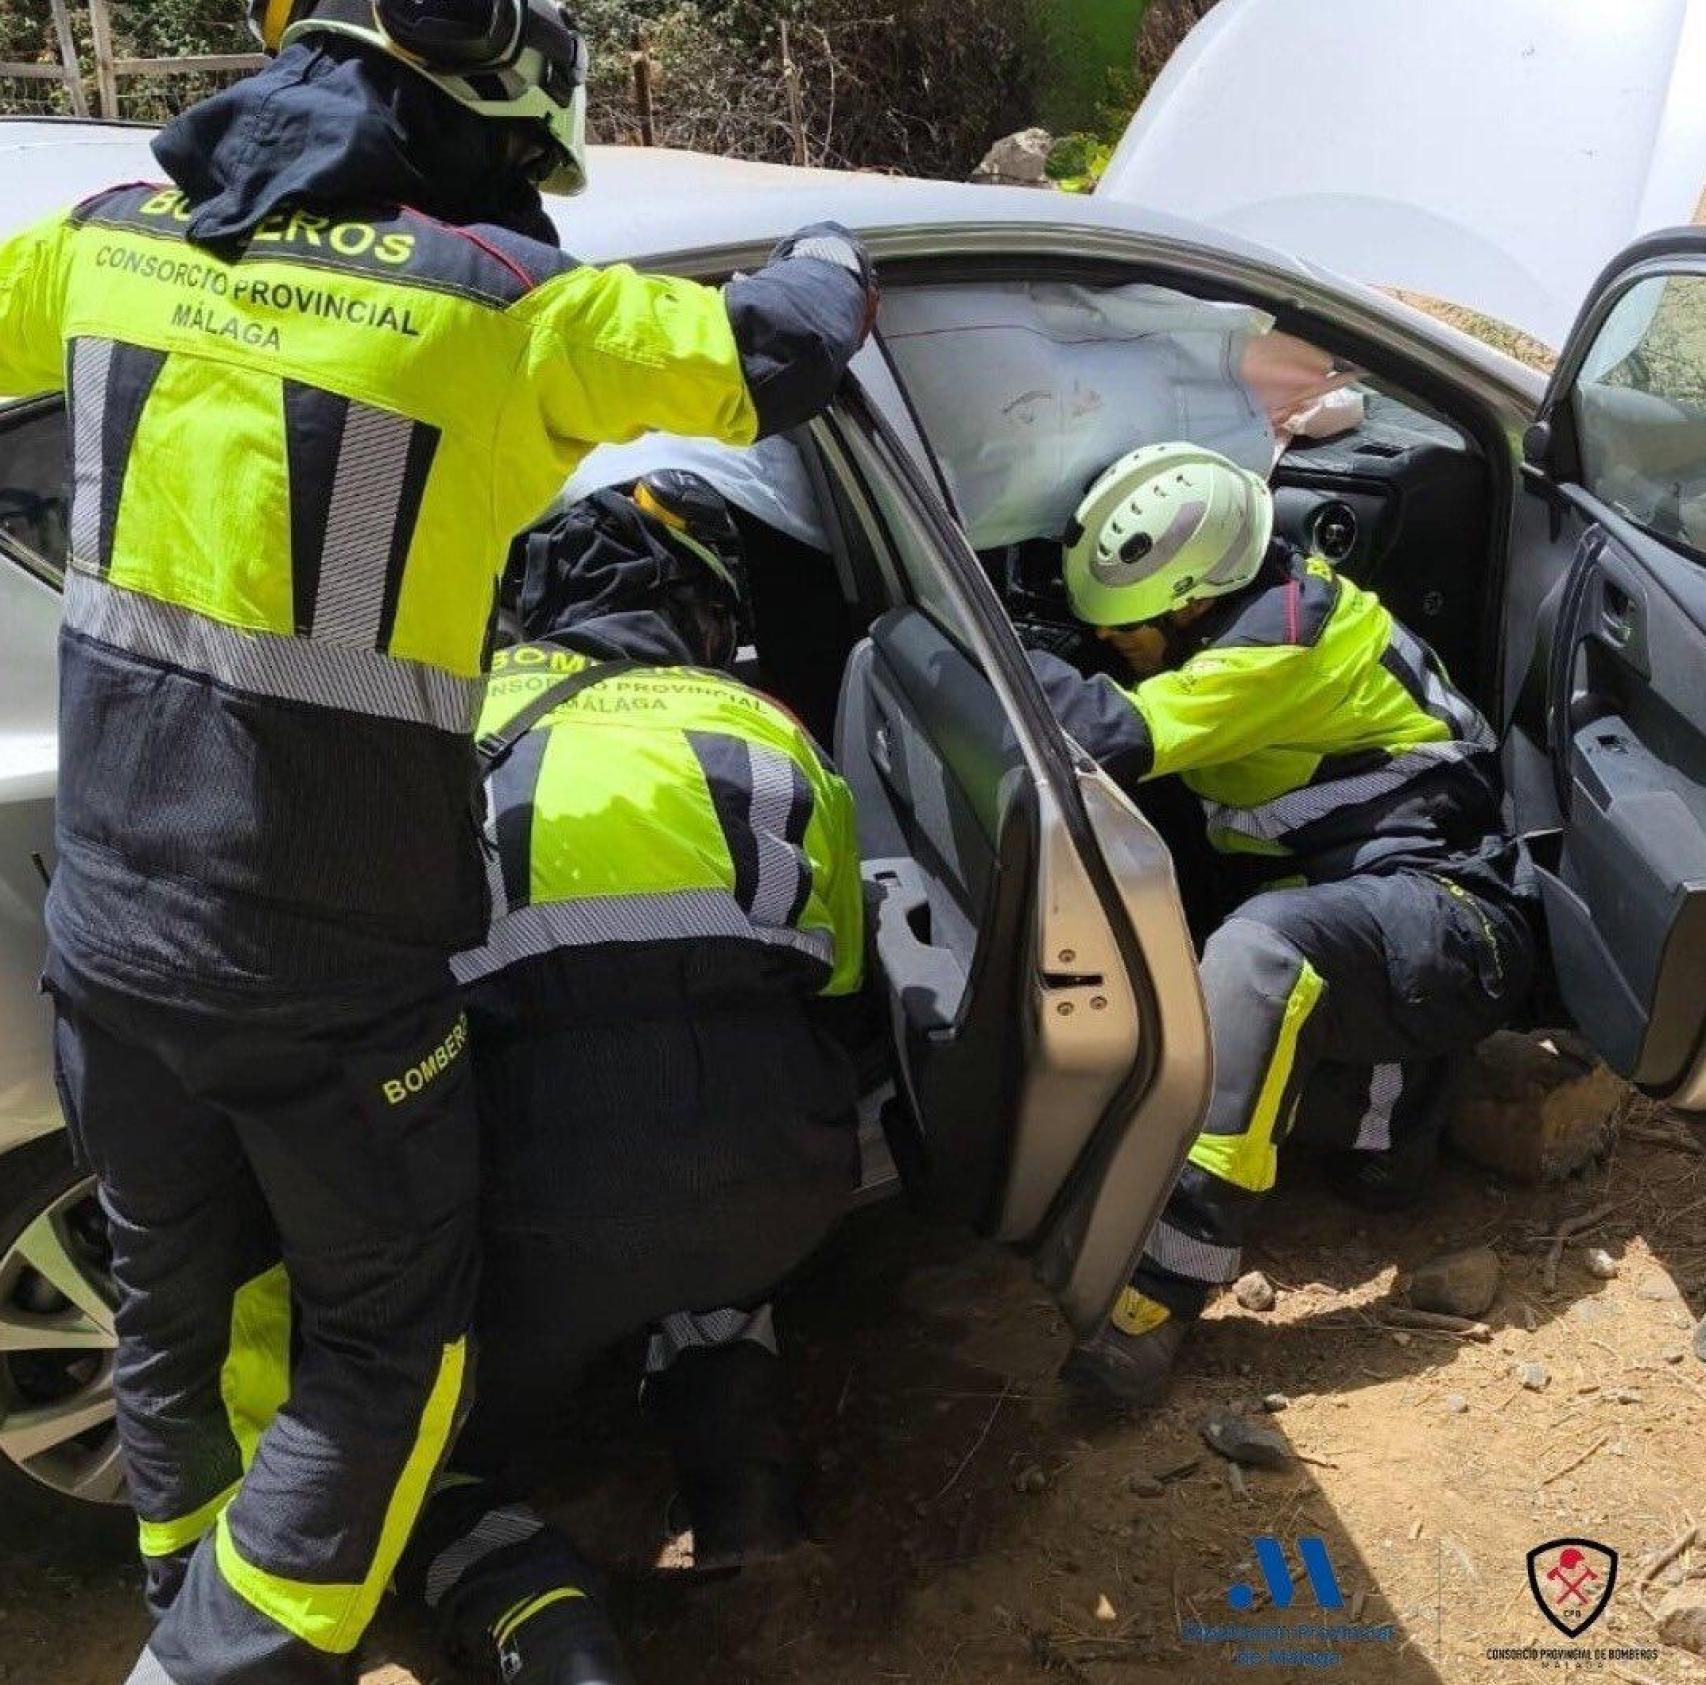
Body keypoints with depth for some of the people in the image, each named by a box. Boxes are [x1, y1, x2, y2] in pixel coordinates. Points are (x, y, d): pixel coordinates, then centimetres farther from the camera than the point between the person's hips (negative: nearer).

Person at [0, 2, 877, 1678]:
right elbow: (777, 351, -2)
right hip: (329, 966, -6)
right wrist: (826, 257, 21)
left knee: (180, 1296, 25)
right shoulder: (496, 302, -13)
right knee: (385, 1339, 16)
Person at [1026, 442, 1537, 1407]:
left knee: (1261, 949, -39)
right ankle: (1389, 1101, 5)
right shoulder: (1252, 610, 7)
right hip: (1346, 910, 10)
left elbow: (1119, 739, -30)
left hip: (1453, 922, -10)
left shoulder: (1288, 638, -20)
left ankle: (1167, 1291, -38)